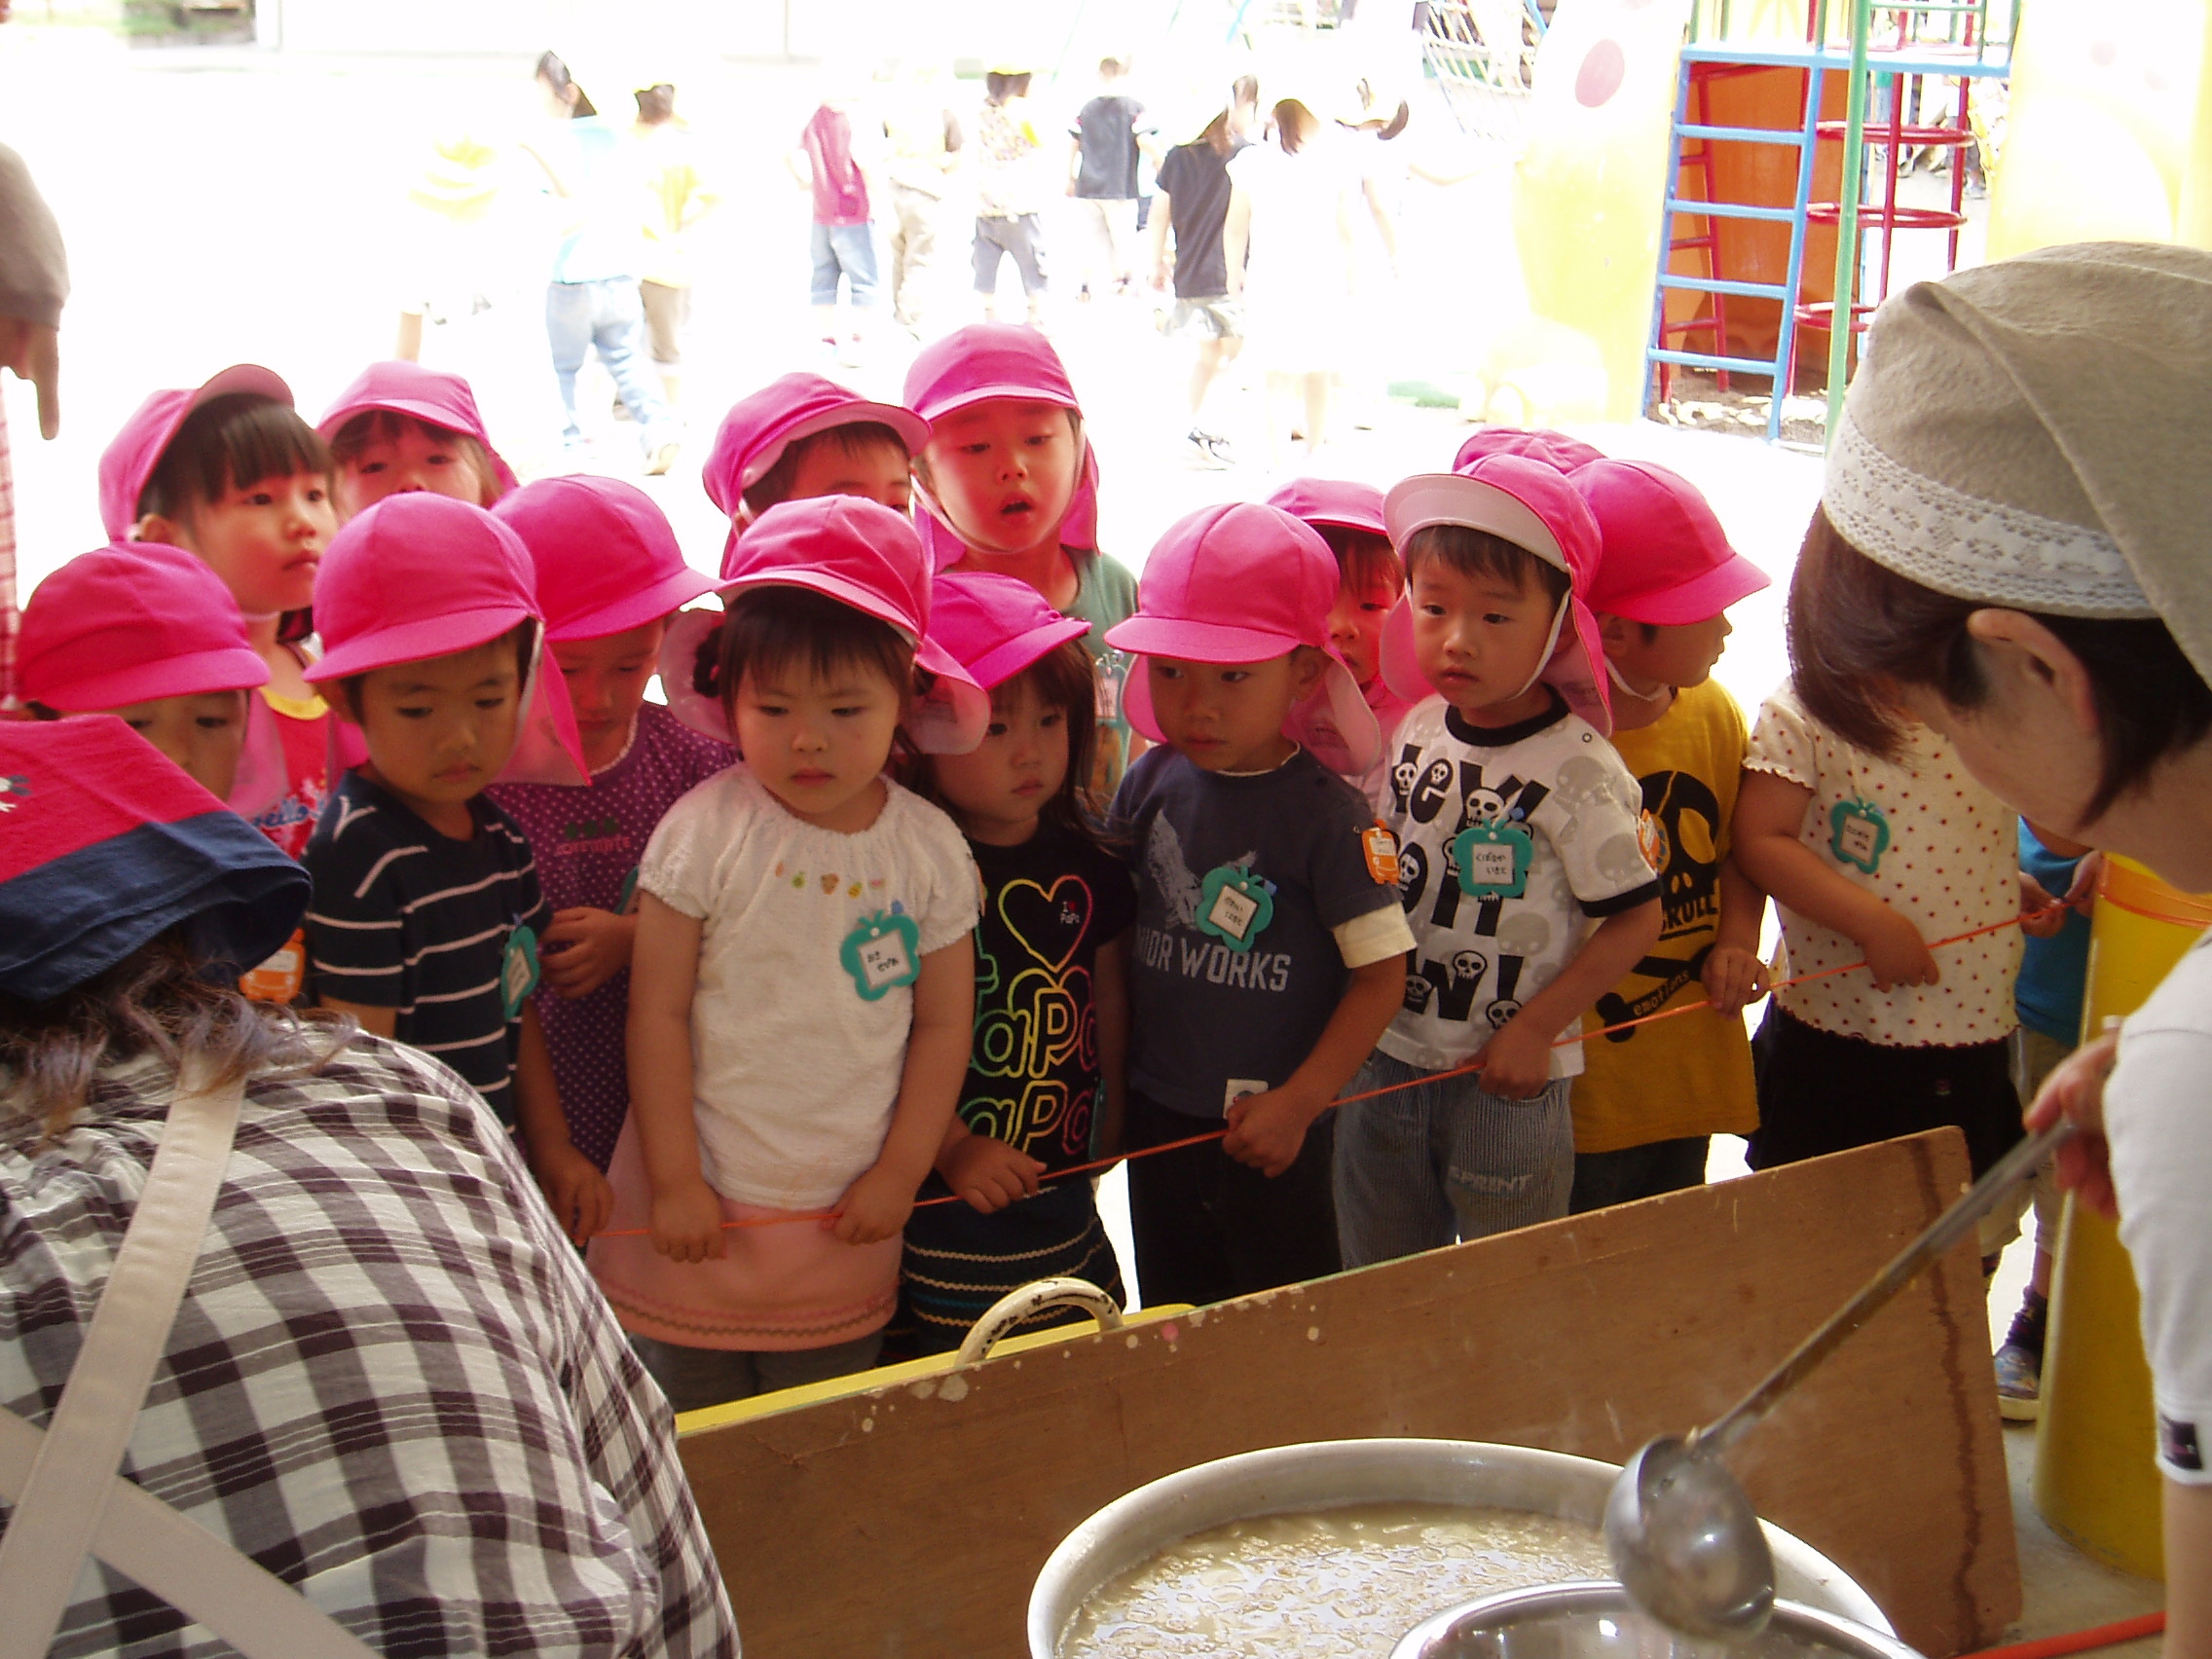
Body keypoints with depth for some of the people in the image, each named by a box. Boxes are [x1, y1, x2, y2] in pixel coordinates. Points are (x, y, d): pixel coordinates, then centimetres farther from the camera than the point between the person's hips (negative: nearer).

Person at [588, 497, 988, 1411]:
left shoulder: (930, 849, -3)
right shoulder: (704, 832, -12)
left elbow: (944, 1026, 4)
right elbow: (658, 1013, -9)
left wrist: (900, 1175, 0)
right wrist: (675, 1182, -9)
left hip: (847, 1230, 2)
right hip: (699, 1218, -2)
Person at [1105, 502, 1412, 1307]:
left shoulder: (1325, 813, -17)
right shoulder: (1148, 785, -3)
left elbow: (1381, 973, -14)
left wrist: (1298, 1104, -16)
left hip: (1271, 1128, -5)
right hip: (1157, 1118, 5)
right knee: (1169, 1325, 19)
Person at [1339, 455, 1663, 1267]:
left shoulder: (1578, 769, -18)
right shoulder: (1417, 730, -1)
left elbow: (1635, 920, -12)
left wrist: (1535, 1029, -13)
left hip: (1508, 1078, -5)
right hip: (1385, 1059, 5)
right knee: (1378, 1286, 19)